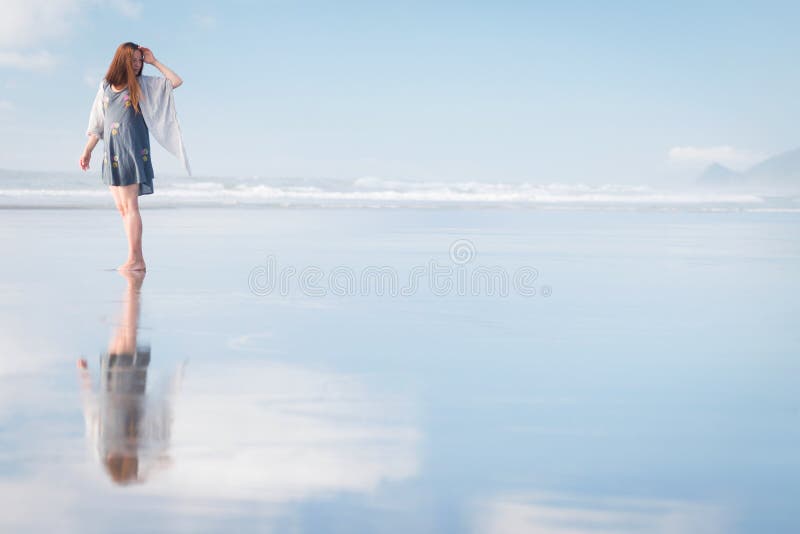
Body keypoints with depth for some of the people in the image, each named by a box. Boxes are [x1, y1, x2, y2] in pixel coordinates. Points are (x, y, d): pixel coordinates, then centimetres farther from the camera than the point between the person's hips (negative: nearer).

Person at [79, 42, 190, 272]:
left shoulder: (143, 84, 3)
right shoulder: (106, 86, 12)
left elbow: (176, 81, -4)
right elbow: (98, 123, 17)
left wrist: (154, 61, -1)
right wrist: (88, 150, 14)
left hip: (132, 151, -5)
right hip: (111, 154, 5)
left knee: (129, 206, -11)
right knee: (122, 208, 3)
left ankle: (134, 259, -12)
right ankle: (137, 260, 6)